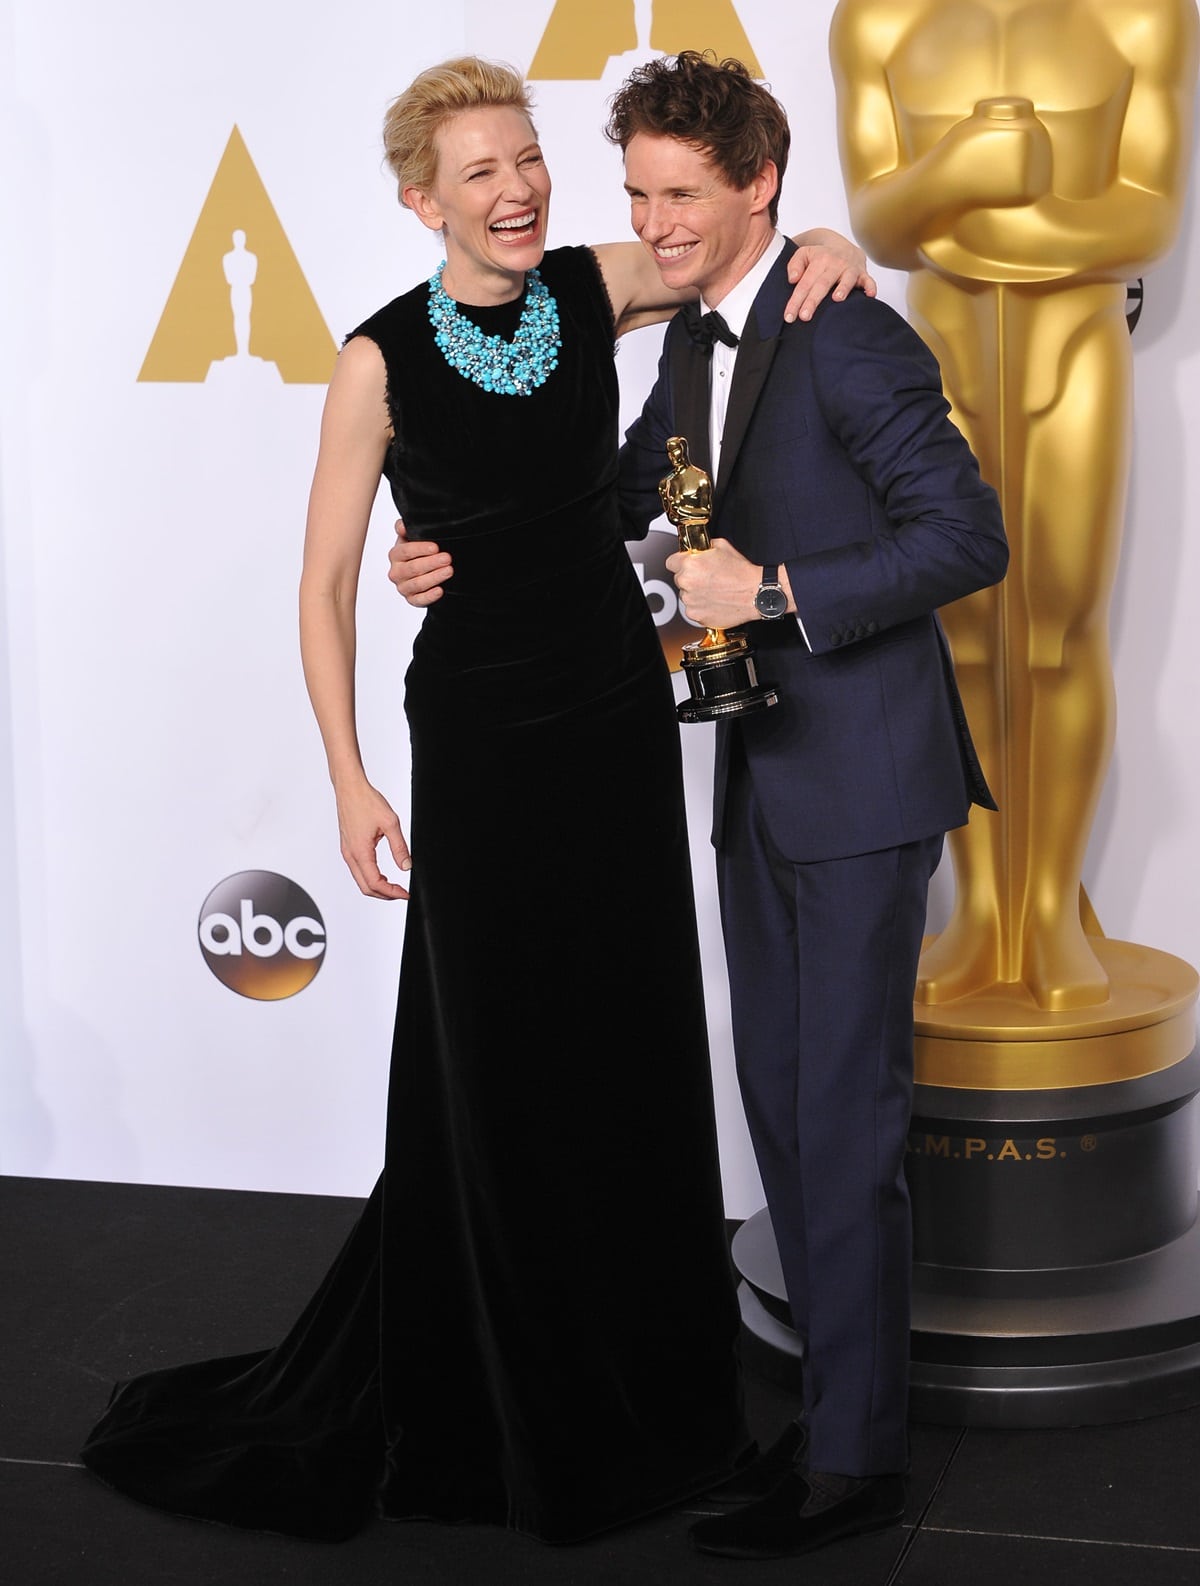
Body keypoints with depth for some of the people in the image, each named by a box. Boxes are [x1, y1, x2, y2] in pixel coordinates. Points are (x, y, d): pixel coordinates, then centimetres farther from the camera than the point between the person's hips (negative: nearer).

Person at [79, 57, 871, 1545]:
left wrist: (822, 245, -12)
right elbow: (324, 584, -7)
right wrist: (349, 780, -13)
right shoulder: (382, 360, -12)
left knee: (635, 1057, 12)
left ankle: (642, 1389, 30)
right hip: (479, 744, -4)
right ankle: (499, 1416, 23)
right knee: (495, 1072, 5)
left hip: (619, 722, 4)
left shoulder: (595, 287, -2)